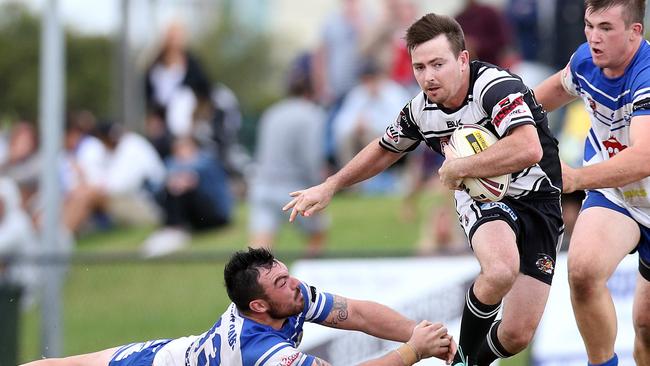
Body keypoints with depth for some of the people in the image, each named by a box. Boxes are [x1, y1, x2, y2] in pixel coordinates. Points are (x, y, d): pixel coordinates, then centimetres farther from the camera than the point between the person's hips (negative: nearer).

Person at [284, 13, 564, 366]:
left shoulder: (495, 86, -24)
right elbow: (384, 150, 18)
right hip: (482, 200, 2)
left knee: (517, 335, -8)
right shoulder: (421, 109, -5)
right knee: (500, 271, -35)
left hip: (537, 200, -2)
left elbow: (529, 149, -39)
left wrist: (458, 168, -27)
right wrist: (329, 187, 20)